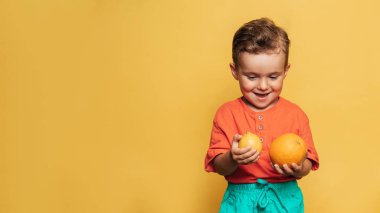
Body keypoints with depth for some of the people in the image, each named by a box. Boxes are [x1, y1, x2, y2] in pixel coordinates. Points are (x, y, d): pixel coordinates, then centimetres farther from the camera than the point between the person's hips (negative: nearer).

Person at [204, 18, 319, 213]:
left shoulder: (295, 114, -1)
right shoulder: (226, 114, -2)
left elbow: (308, 163, 1)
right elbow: (219, 167, -3)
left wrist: (300, 169, -22)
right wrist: (232, 159, -25)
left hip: (284, 197, 0)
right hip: (240, 197, 0)